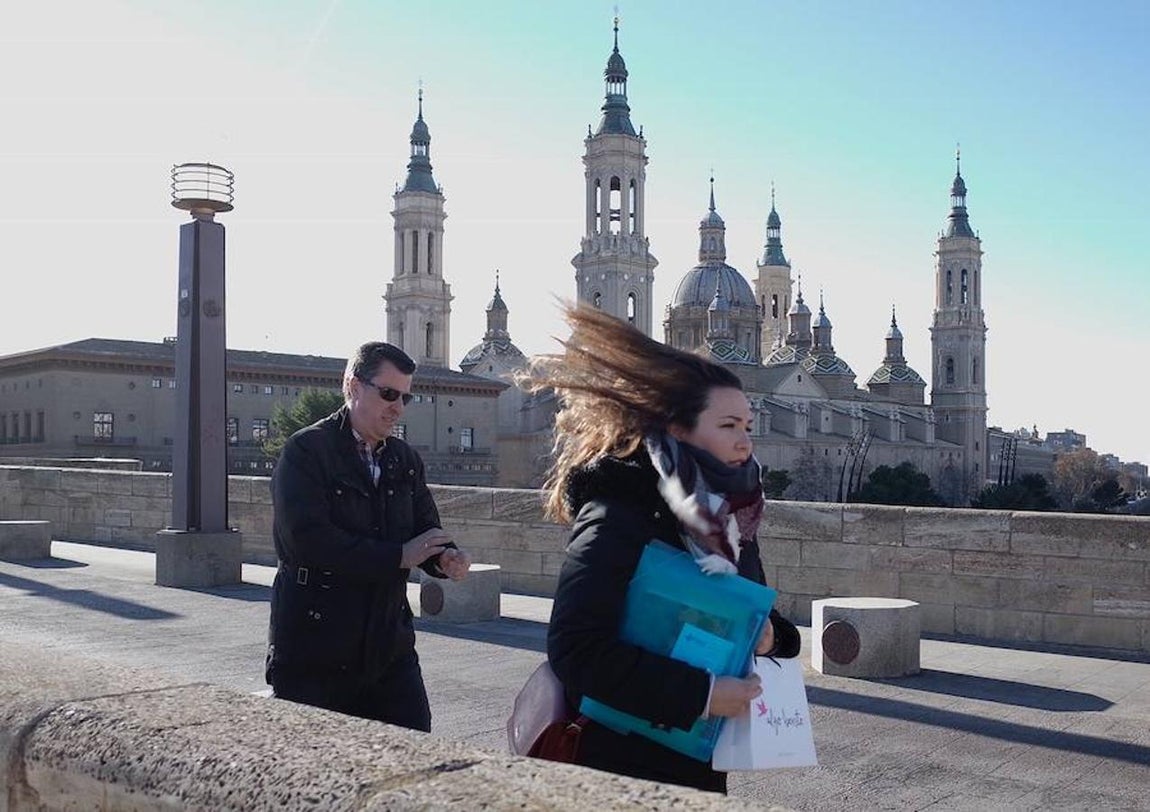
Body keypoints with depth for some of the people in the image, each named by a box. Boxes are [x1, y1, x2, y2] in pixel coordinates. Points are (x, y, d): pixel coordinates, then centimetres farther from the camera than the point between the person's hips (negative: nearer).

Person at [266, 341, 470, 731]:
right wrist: (397, 557, -19)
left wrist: (444, 557, -12)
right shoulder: (306, 451, -8)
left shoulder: (404, 458, 12)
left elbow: (424, 526, 12)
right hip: (314, 651, -5)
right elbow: (306, 539, -20)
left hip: (389, 644, 5)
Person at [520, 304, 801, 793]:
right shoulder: (618, 519, -19)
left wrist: (769, 636, -7)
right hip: (621, 767, -7)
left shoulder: (729, 520, 4)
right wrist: (700, 694, -27)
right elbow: (576, 649, -27)